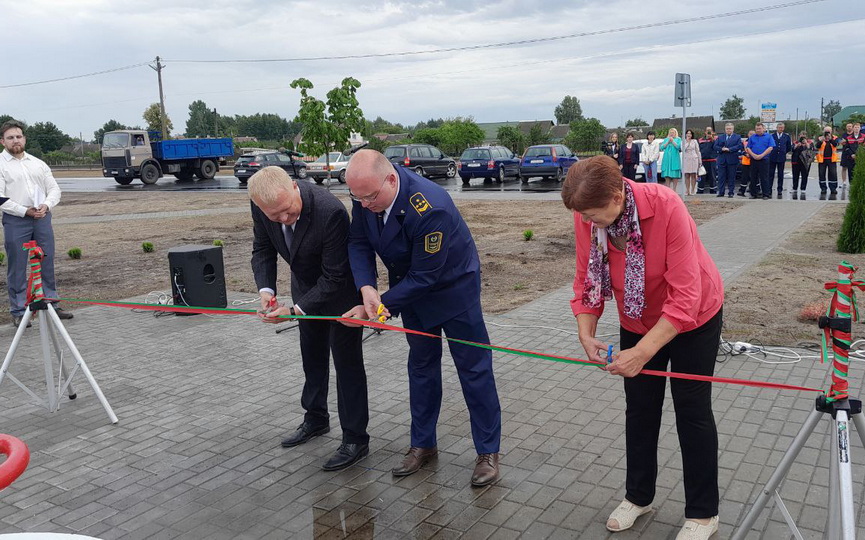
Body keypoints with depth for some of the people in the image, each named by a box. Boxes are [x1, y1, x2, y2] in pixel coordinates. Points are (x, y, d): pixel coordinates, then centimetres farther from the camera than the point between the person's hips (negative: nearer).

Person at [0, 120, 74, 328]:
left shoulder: (38, 163, 15)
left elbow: (54, 188, 12)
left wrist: (46, 205, -7)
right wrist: (25, 211, -16)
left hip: (42, 218, 4)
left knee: (47, 264, 10)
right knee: (17, 269, 2)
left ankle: (51, 304, 21)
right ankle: (19, 311, 10)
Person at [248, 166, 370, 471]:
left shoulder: (331, 212, -39)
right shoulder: (262, 206, -22)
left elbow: (334, 278, -32)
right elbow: (262, 249, -5)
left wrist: (294, 310, -38)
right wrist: (266, 289, -21)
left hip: (340, 289, -6)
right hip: (306, 285, 7)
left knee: (347, 362, 0)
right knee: (312, 357, 22)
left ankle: (355, 439, 14)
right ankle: (316, 419, 42)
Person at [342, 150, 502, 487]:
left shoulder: (431, 209, -38)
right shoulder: (366, 194, -18)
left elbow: (425, 277, -31)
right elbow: (359, 243, -9)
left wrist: (378, 306, -27)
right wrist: (367, 288, -27)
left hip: (452, 286, -6)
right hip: (410, 286, 6)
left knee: (473, 368, 2)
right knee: (421, 366, 15)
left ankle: (488, 452, 15)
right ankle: (423, 445, 29)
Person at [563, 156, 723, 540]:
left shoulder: (666, 208, -35)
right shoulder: (587, 217, -21)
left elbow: (685, 297, -35)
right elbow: (585, 281, -11)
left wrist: (643, 352, -38)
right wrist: (586, 334, -25)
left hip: (694, 318, -4)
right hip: (637, 320, 5)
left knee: (692, 411, 5)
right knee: (639, 408, 14)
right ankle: (638, 496, 33)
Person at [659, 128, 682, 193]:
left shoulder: (678, 139, 10)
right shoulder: (666, 139, 17)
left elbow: (678, 147, -6)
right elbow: (661, 147, 5)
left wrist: (672, 141, -5)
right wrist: (668, 142, -3)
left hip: (675, 159, -2)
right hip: (666, 158, 2)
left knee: (675, 175, -5)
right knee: (667, 175, -1)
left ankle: (674, 189, -1)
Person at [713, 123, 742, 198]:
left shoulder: (737, 137, 7)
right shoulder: (720, 138, 14)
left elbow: (739, 146, -8)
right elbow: (715, 146, 4)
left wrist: (729, 149, -16)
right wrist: (721, 149, -13)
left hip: (732, 160, -2)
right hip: (722, 160, 2)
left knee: (731, 177, 1)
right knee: (721, 177, 1)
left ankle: (730, 192, 6)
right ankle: (721, 192, 6)